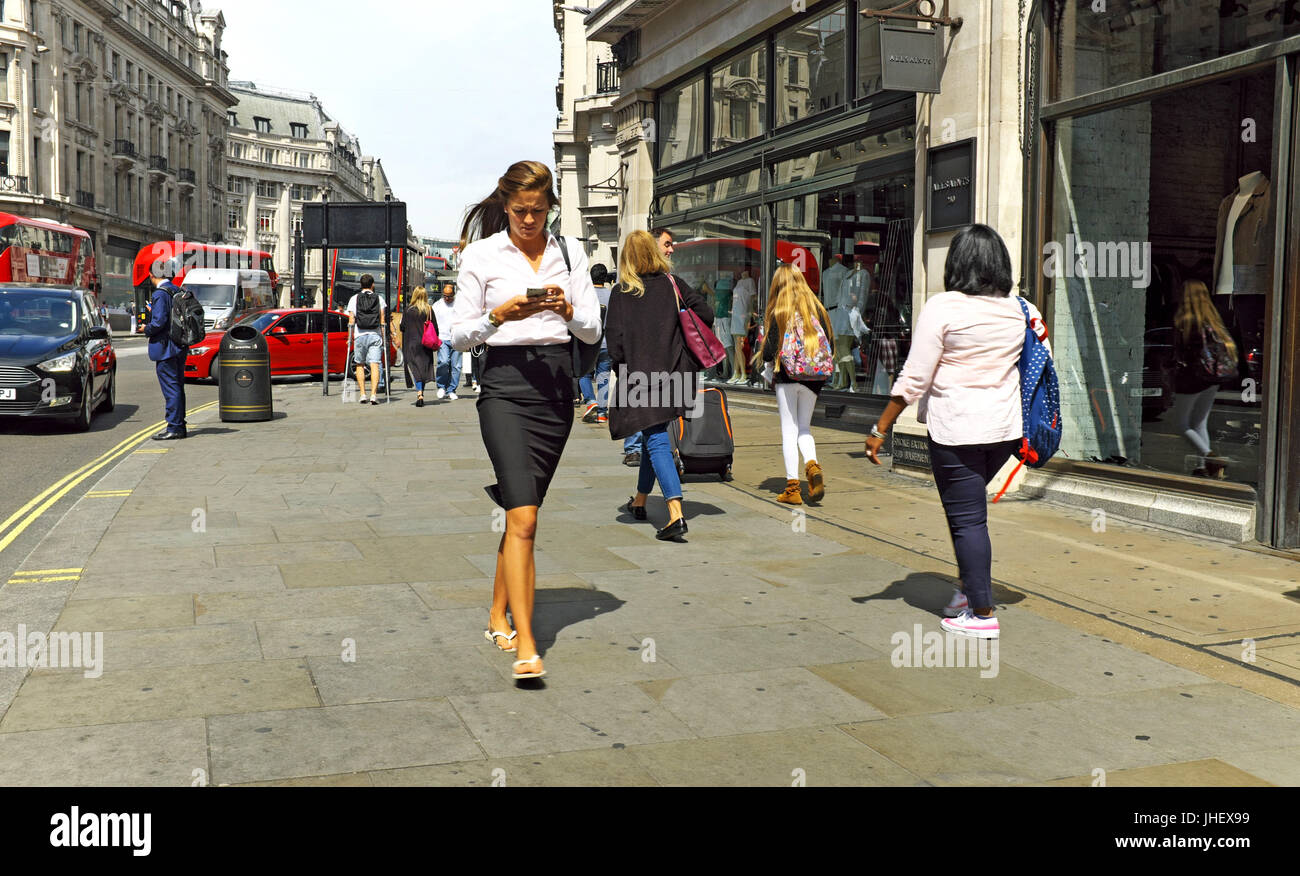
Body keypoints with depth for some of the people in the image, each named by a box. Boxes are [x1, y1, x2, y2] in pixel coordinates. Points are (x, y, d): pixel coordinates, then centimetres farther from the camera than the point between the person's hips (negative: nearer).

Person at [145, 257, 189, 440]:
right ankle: (180, 426, 19)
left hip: (165, 348, -9)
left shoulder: (161, 294, -15)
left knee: (170, 388, -6)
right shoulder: (178, 292, 11)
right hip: (180, 347, 9)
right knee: (177, 387, 14)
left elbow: (159, 322, -22)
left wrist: (146, 330, -4)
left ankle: (174, 428, -4)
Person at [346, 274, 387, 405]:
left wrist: (350, 338, 7)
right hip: (375, 335, 0)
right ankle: (373, 394, -13)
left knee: (360, 365, 14)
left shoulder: (354, 299, 5)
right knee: (374, 365, -3)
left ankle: (362, 394, 9)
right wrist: (384, 337, 8)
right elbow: (382, 320, 3)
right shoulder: (379, 299, 5)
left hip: (360, 336, 0)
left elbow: (351, 320, 2)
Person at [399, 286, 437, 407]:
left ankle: (419, 393, -22)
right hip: (426, 344, 2)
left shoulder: (408, 310, -6)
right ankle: (421, 395, 15)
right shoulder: (429, 310, -2)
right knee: (424, 368, 11)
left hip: (412, 343, -2)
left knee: (415, 369, -3)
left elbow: (403, 327, -2)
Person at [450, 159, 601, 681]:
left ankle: (499, 617, 27)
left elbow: (593, 332, 8)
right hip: (505, 383, -4)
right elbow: (460, 336, 2)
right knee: (524, 517, -15)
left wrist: (567, 310, -12)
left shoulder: (570, 254, 11)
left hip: (557, 384, 4)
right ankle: (526, 646, -16)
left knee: (523, 509, 11)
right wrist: (501, 314, -15)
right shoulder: (480, 254, 3)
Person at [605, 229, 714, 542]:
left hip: (640, 378, -4)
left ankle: (676, 514, -21)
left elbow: (615, 344, -9)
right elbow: (706, 316, -3)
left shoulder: (621, 295, -5)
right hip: (673, 374, 4)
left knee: (656, 442, -6)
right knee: (654, 435, 20)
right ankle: (640, 501, 37)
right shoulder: (673, 284, 2)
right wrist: (682, 344, 12)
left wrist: (623, 376, 6)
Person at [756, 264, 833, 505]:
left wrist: (769, 372, 9)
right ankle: (812, 465, -11)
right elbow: (831, 344, 5)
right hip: (813, 379, 3)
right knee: (804, 428, 16)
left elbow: (769, 350, -8)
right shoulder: (817, 309, 3)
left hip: (787, 377, -3)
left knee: (789, 431, 2)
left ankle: (792, 487, 1)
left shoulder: (777, 313, -6)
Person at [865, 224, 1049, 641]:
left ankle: (981, 613, 8)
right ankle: (970, 586, 23)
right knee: (969, 505, 23)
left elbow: (914, 380, -12)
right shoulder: (1020, 309, 4)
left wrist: (880, 429, -6)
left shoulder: (941, 308, -11)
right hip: (1005, 427, 6)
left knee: (967, 518, 2)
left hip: (955, 429, -6)